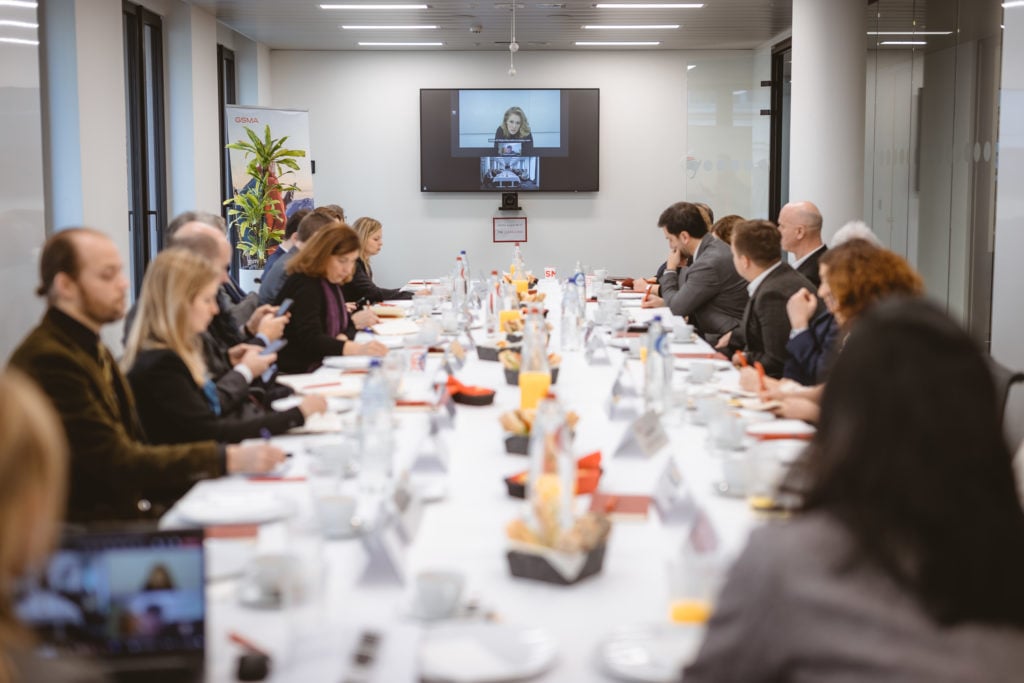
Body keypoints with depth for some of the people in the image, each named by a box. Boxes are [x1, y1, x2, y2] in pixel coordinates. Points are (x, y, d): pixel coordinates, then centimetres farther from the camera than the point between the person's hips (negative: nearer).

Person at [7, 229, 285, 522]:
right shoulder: (49, 359, -18)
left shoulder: (90, 347, 12)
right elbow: (116, 462, -19)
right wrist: (227, 459, -21)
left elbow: (131, 447, 8)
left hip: (128, 504, 9)